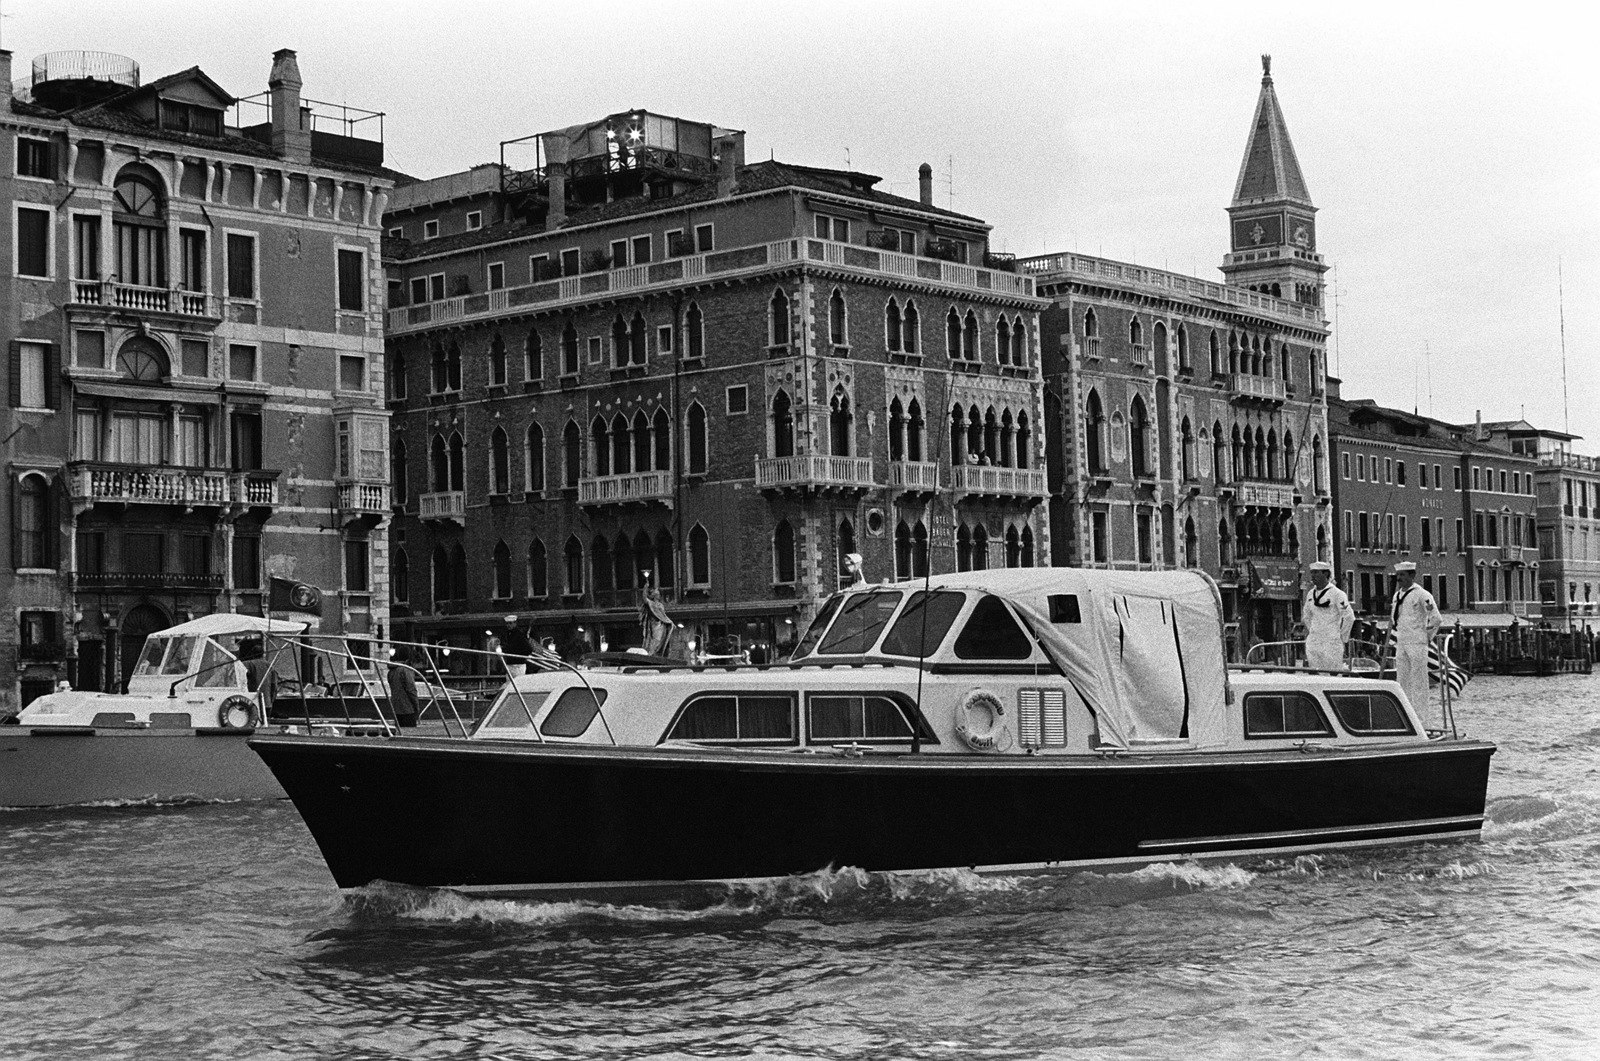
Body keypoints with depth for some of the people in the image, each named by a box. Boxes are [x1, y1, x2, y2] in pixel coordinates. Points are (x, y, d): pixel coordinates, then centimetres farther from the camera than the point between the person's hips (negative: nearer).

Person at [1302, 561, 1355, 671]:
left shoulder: (1337, 594, -9)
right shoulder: (1311, 593, 11)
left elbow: (1349, 617, -7)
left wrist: (1342, 638, -2)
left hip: (1331, 642, -6)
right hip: (1313, 641, 6)